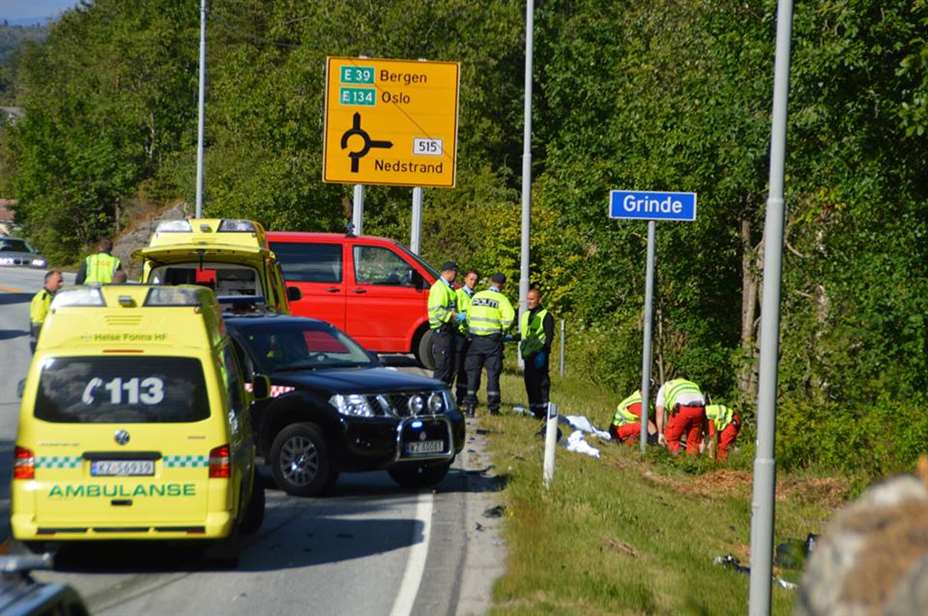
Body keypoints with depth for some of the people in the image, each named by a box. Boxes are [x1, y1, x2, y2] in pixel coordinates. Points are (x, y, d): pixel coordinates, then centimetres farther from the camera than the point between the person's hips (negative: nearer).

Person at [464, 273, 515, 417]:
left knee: (473, 372, 6)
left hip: (475, 339, 3)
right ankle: (493, 407, 4)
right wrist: (503, 331, -1)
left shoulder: (477, 296, 9)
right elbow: (509, 317, -17)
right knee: (493, 372, 3)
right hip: (493, 340, -3)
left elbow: (468, 316, 10)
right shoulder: (501, 299, -4)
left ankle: (470, 405, 1)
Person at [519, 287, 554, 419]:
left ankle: (543, 410, -8)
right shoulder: (525, 315, 19)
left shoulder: (546, 316, -3)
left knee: (541, 382, -9)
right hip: (528, 354, 7)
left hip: (539, 354, -7)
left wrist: (543, 351, -18)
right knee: (529, 382, 7)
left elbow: (549, 336, -9)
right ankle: (533, 409, 13)